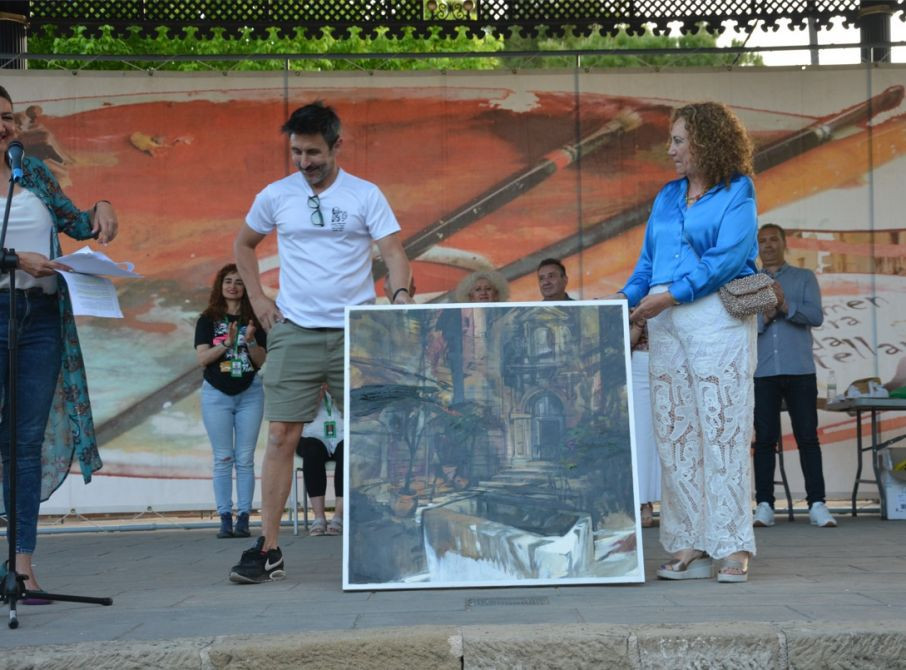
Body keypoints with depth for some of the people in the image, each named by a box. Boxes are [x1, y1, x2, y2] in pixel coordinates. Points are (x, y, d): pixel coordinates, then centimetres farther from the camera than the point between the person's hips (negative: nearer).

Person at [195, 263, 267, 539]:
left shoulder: (254, 320, 6)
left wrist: (250, 341, -16)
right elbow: (202, 358, -6)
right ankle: (225, 519, 0)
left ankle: (243, 518, 0)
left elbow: (261, 361, 1)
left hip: (250, 394, 1)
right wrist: (227, 343, -20)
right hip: (216, 394, -1)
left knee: (245, 459, -1)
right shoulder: (208, 319, 4)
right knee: (223, 459, -1)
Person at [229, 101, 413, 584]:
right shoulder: (275, 196, 7)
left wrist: (400, 294, -24)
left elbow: (393, 252, -5)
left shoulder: (366, 196, 2)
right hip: (293, 331, 1)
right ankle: (268, 549, 2)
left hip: (356, 331, -1)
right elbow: (243, 245, 22)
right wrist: (257, 297, 11)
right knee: (280, 438, -4)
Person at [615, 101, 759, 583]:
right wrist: (626, 299, 2)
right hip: (664, 322, 6)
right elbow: (647, 263, 20)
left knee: (722, 430, -8)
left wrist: (670, 295, -16)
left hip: (716, 316, -6)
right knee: (674, 434, 3)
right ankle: (688, 546, 7)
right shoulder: (667, 197, 20)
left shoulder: (737, 193, 2)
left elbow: (727, 257, -11)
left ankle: (733, 547, -3)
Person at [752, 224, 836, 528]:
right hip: (762, 373, 1)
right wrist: (764, 316, -15)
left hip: (800, 371, 0)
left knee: (807, 437, -2)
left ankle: (817, 503, 0)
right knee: (765, 438, -1)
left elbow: (816, 316, -2)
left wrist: (786, 305, -18)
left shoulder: (804, 278, 12)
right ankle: (764, 505, 1)